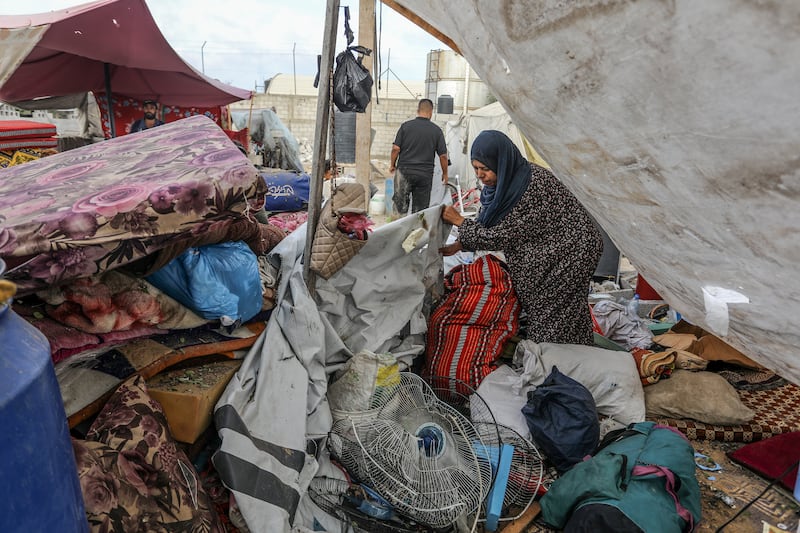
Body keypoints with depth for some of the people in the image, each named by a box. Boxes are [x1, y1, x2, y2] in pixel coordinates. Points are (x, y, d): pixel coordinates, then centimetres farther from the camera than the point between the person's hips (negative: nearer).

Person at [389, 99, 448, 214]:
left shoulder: (406, 126, -2)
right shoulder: (437, 130, 0)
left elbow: (396, 148, -5)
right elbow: (443, 155, 1)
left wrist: (392, 164, 11)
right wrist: (445, 173, 13)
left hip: (404, 170, -1)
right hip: (426, 174, 1)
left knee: (400, 199, 8)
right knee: (420, 207, 8)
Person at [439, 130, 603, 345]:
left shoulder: (531, 186, -31)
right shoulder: (505, 180, -5)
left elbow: (501, 236, -26)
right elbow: (485, 222, 7)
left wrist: (459, 221, -18)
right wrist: (458, 245, -2)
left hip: (571, 249, -9)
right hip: (546, 249, 9)